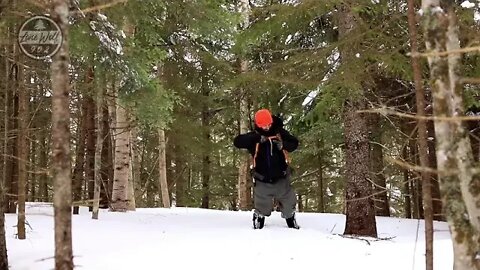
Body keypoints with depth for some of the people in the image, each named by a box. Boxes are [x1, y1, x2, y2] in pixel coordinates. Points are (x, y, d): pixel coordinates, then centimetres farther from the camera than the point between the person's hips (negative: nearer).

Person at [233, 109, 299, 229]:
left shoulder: (280, 132, -3)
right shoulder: (254, 136, -7)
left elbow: (294, 143, 2)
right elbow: (237, 142, -21)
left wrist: (283, 144, -20)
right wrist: (257, 138, -32)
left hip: (281, 178, 2)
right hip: (262, 180, -1)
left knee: (289, 205, 17)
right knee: (262, 208, 10)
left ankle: (292, 222, 42)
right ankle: (257, 224, 36)